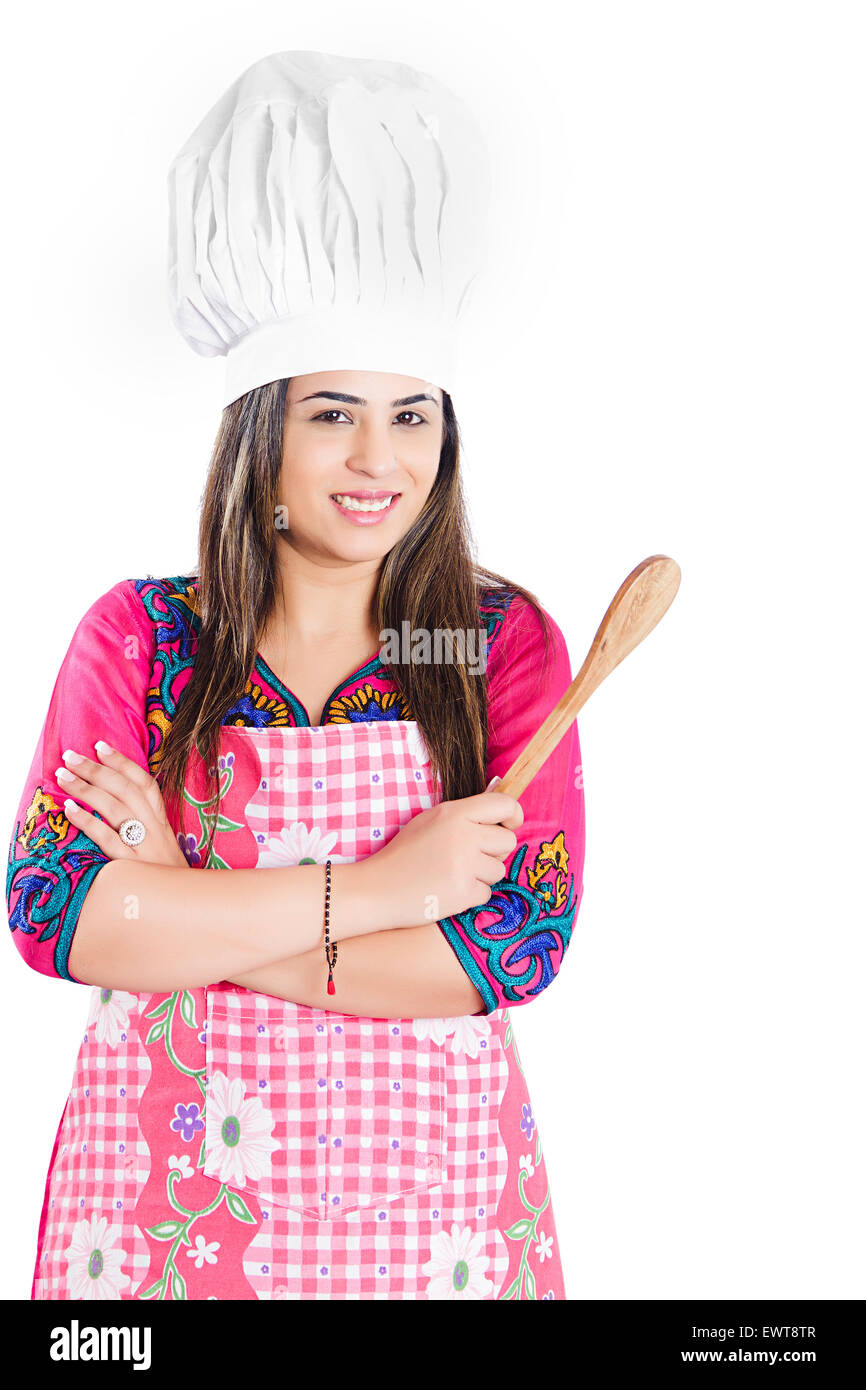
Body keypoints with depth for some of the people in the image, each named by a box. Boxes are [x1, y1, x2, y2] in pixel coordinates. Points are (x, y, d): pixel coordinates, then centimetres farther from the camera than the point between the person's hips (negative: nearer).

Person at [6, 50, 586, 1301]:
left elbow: (523, 942, -14)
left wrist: (177, 914, -17)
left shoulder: (508, 642, -5)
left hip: (429, 1210, 0)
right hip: (165, 1205, 1)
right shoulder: (135, 634, -3)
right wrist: (372, 891, -20)